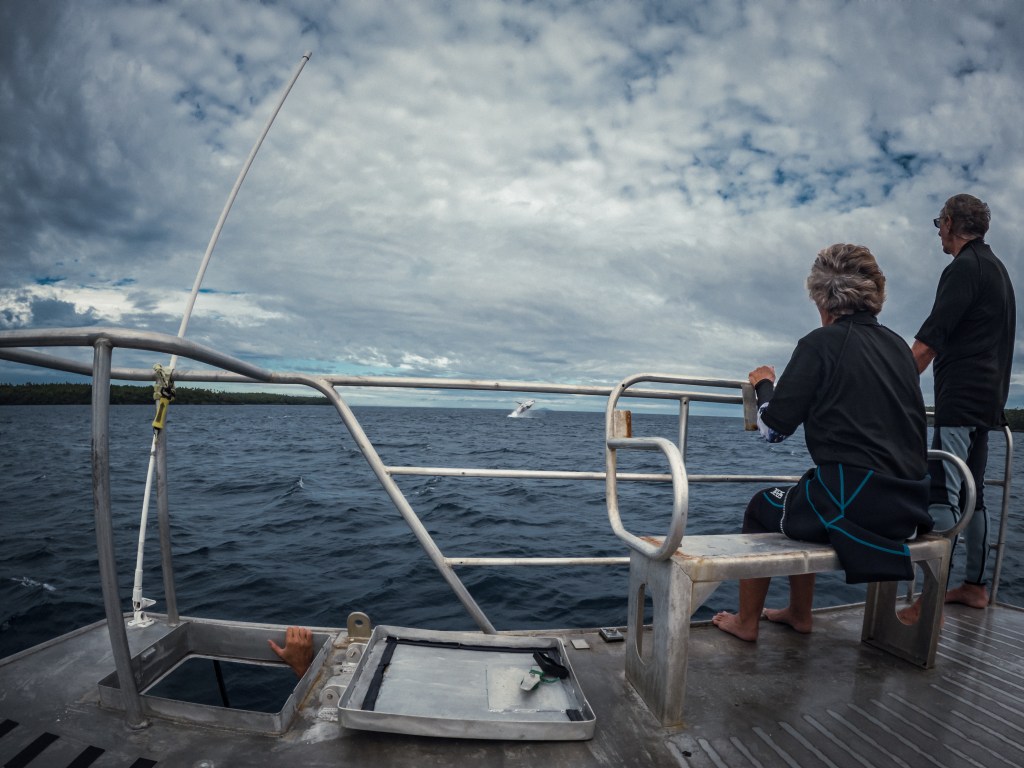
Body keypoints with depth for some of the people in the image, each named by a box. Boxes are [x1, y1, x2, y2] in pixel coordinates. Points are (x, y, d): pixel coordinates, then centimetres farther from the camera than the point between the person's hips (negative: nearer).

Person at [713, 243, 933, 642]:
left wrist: (764, 384, 11)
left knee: (761, 509, 18)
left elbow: (774, 426, -8)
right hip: (908, 505, 7)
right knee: (800, 502, 30)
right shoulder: (900, 347, 10)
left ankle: (746, 621, 28)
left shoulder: (821, 343, -9)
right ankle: (799, 613, 42)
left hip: (853, 504, -7)